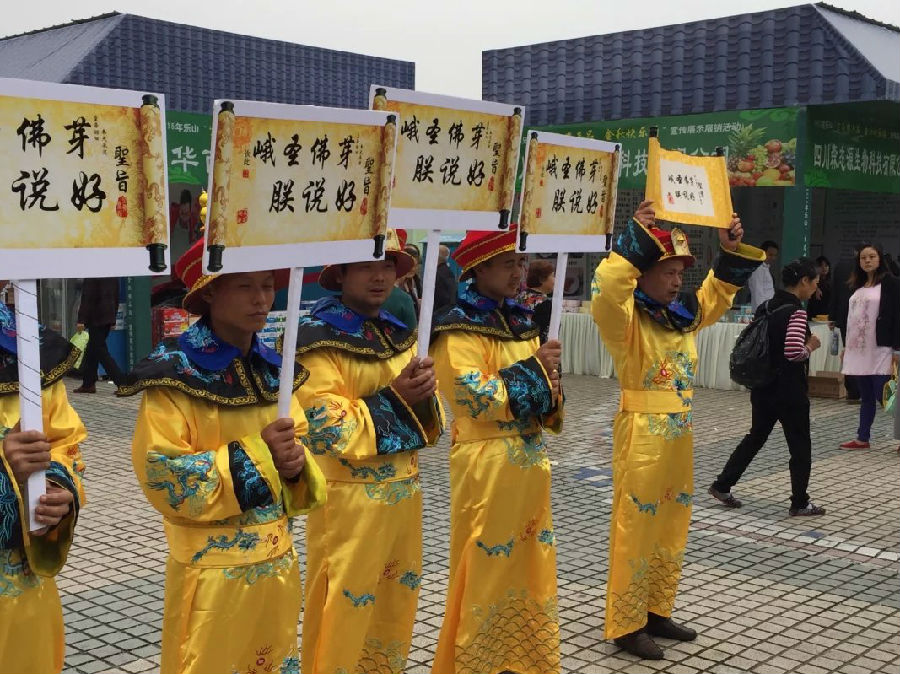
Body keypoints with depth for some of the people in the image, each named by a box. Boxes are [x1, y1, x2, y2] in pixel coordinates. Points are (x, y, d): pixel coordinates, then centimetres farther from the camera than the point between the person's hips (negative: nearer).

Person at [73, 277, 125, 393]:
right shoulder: (113, 277, 9)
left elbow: (87, 298, -17)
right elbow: (116, 298, 15)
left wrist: (81, 320, -16)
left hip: (96, 318, -8)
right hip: (108, 317, 8)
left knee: (100, 352, -5)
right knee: (91, 350, 16)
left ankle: (123, 383, -13)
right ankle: (88, 383, 19)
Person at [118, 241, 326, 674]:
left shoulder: (273, 370, 7)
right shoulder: (175, 374, -14)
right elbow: (162, 477, -20)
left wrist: (294, 465, -8)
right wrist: (254, 454, -23)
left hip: (280, 565, 6)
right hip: (214, 574, -6)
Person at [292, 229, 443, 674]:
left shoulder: (400, 333, 9)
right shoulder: (318, 339, -13)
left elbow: (426, 418, 13)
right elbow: (326, 428, -19)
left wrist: (423, 395, -10)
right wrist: (393, 399, -25)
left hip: (403, 493, 7)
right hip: (349, 500, -7)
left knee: (396, 604, 17)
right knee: (345, 610, 2)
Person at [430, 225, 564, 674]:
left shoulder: (520, 322, 13)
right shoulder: (459, 329, -12)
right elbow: (478, 399, -21)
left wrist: (550, 392, -2)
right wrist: (534, 369, -14)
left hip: (530, 459, 8)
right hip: (487, 465, -8)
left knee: (531, 564, 15)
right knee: (487, 568, 0)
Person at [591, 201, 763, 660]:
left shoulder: (681, 314, 11)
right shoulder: (626, 316, -12)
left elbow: (717, 296, 26)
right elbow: (606, 291, -34)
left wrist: (731, 252, 13)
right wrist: (634, 238, -32)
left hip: (679, 431, 8)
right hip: (642, 433, -8)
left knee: (671, 528, 15)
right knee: (635, 529, -2)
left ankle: (657, 613, 28)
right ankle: (625, 625, 7)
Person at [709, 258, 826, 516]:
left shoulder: (766, 307, 7)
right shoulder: (795, 311, -18)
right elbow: (794, 352, -28)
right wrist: (811, 346, -10)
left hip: (763, 386, 8)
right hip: (789, 390, -8)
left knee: (756, 436, 19)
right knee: (800, 446, 6)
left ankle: (722, 485, 21)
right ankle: (800, 503, 14)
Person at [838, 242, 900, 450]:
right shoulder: (857, 286, 15)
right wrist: (846, 345, 17)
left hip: (879, 350, -7)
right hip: (859, 349, 7)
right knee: (866, 397, 12)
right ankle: (862, 438, 17)